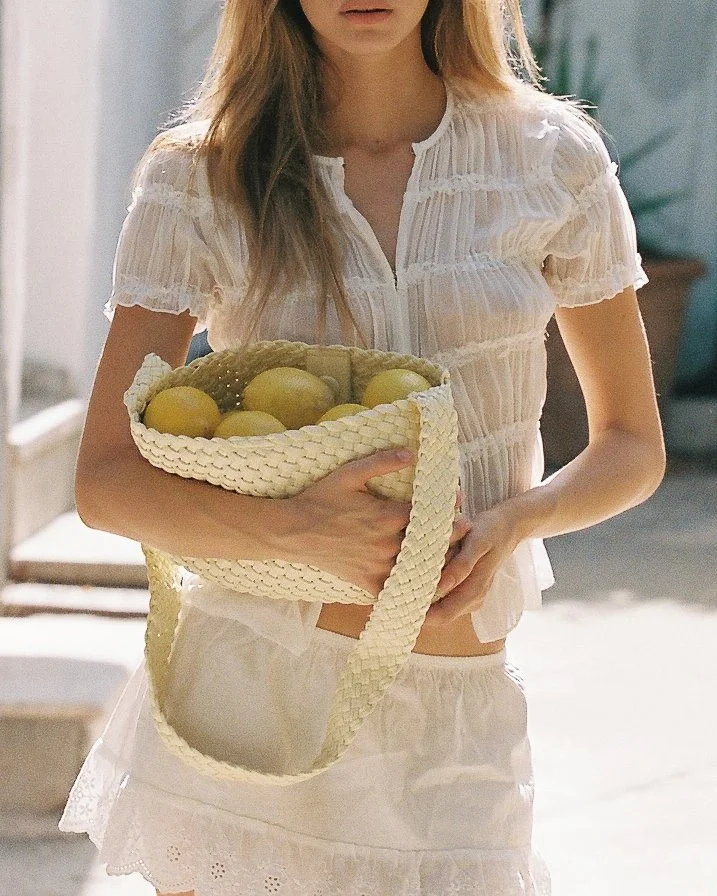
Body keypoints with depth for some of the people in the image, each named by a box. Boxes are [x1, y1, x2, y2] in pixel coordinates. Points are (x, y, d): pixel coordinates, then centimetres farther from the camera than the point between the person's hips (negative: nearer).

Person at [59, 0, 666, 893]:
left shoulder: (553, 160, 1)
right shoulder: (199, 176, -2)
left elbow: (633, 445, 9)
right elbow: (106, 481, -4)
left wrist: (515, 518, -12)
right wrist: (296, 532, -22)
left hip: (452, 716, 1)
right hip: (242, 680, -1)